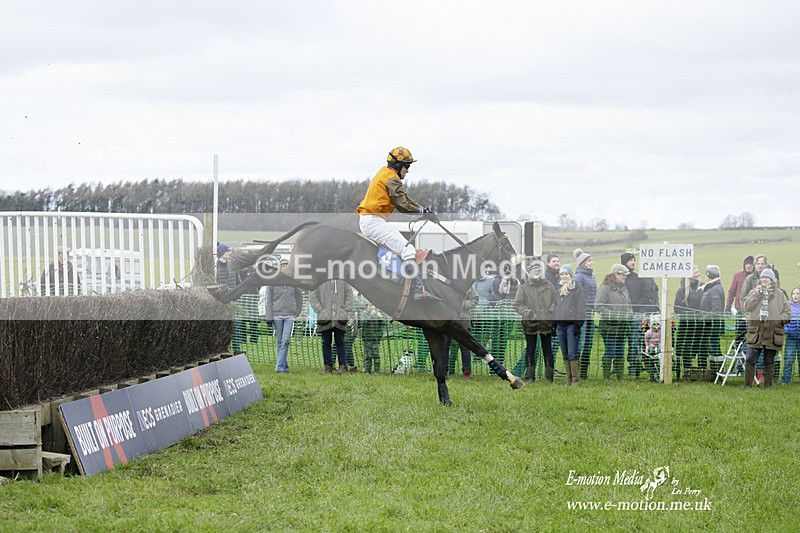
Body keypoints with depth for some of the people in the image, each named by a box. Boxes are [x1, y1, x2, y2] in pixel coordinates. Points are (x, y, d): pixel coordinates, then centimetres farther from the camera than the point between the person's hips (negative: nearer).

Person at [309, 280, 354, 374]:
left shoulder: (343, 280, 10)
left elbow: (349, 294, 13)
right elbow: (312, 296, 2)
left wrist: (346, 310, 1)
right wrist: (319, 310, -8)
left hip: (340, 317, 1)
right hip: (325, 317, -1)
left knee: (340, 342, 1)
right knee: (326, 342, 3)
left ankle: (342, 365, 5)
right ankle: (328, 366, 8)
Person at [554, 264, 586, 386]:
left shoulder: (577, 288, -3)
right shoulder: (559, 289, 18)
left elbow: (581, 307, -8)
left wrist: (578, 324, -15)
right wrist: (553, 323, 16)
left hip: (571, 324, -7)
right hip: (560, 324, 7)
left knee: (572, 354, -9)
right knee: (565, 355, 7)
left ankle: (575, 379, -8)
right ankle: (568, 380, 10)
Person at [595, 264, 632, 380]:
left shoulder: (623, 289, 17)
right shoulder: (605, 288, -8)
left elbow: (628, 304, 27)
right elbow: (598, 306, -15)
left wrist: (630, 314, 7)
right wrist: (612, 314, -19)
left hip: (623, 325, 7)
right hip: (609, 326, -7)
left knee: (620, 352, 10)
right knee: (610, 352, -6)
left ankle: (620, 376, 15)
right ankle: (606, 378, -1)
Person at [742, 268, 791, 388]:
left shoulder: (779, 294, 10)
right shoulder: (754, 292, 11)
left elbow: (787, 309, 11)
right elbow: (747, 306, -1)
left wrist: (783, 319, -6)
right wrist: (756, 294, -8)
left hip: (772, 332, 0)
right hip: (756, 330, 0)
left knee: (769, 360, 5)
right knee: (750, 359, -4)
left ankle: (768, 384, 11)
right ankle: (747, 384, 0)